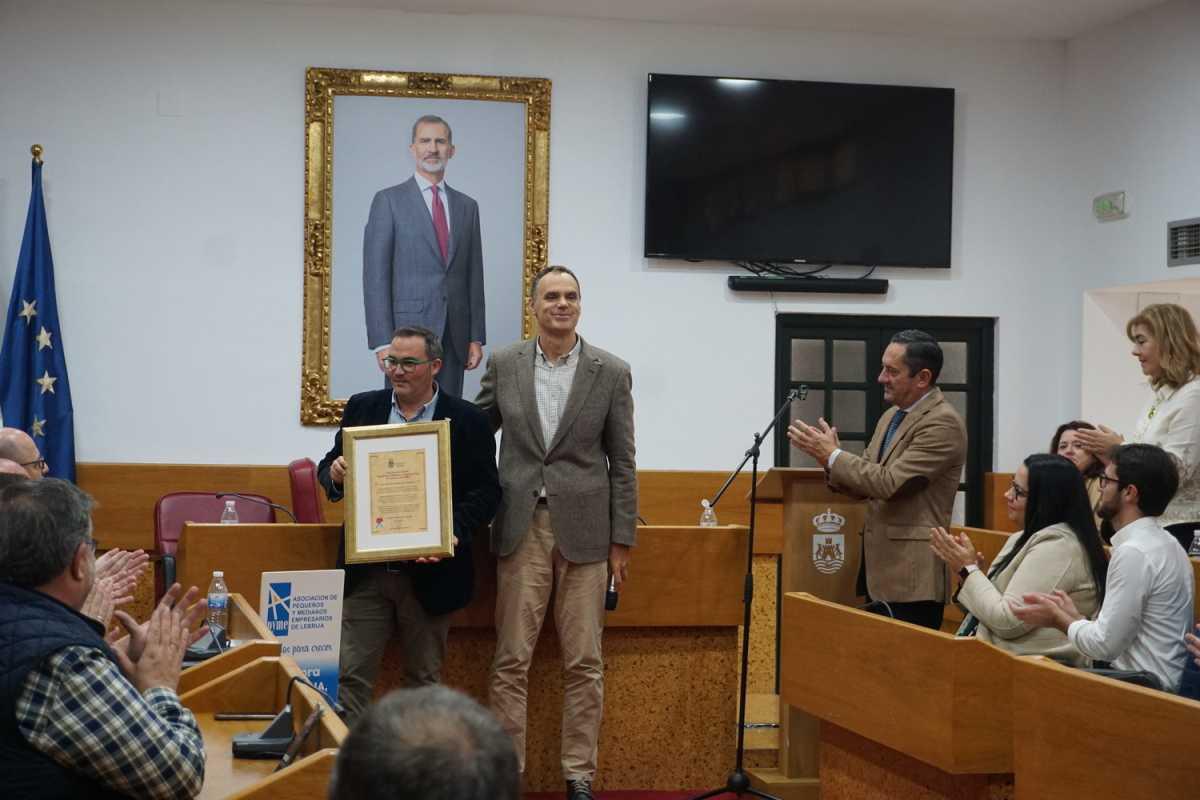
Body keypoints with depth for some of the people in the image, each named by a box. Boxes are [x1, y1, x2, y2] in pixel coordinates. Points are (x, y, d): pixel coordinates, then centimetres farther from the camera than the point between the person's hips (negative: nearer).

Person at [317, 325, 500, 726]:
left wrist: (453, 532, -20)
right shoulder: (362, 408, 8)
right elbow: (328, 470, 11)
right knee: (350, 676, 0)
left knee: (424, 679, 10)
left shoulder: (468, 421, -1)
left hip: (430, 571, -2)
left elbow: (486, 492, -4)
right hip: (367, 571, 2)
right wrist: (335, 474, -14)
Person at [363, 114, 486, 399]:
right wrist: (383, 341, -12)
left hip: (454, 334, 4)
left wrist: (476, 337, 8)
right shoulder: (389, 201, 0)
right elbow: (375, 276, -5)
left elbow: (474, 276, 15)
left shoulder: (467, 206, 14)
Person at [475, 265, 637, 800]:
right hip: (522, 526, 1)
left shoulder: (611, 372, 1)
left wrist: (621, 541, 0)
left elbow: (622, 463, 2)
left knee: (584, 661, 3)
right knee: (512, 659, 1)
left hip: (584, 528, -1)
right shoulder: (503, 365, 4)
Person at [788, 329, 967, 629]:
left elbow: (888, 483, -21)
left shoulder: (942, 423, -14)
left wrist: (833, 455, -13)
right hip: (879, 571, 9)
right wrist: (830, 456, -3)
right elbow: (865, 482, 16)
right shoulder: (891, 416, 15)